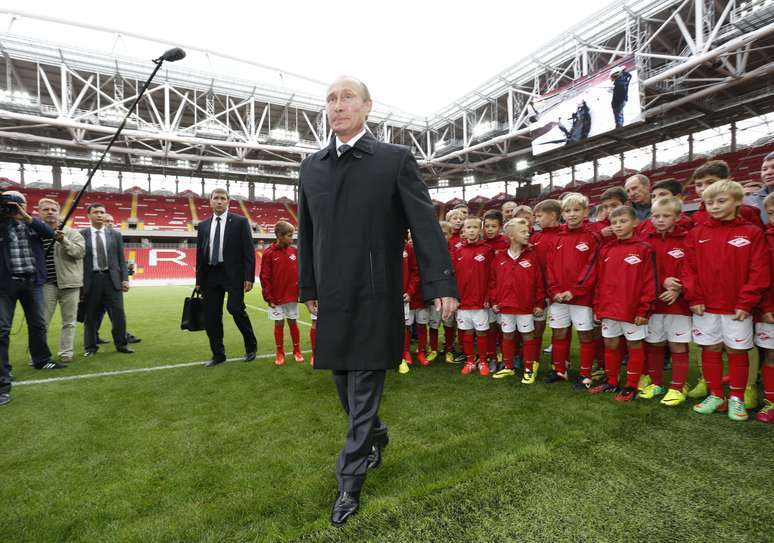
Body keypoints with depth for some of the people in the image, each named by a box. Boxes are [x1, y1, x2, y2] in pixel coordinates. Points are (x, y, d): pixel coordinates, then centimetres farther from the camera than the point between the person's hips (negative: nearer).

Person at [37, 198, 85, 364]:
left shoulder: (71, 233, 4)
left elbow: (81, 251, -7)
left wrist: (64, 241, -19)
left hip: (69, 283, 0)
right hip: (45, 284, 1)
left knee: (69, 322, 6)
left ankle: (66, 353, 16)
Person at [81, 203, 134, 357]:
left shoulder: (115, 235, 9)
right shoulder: (81, 235, 3)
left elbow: (121, 259, 9)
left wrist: (125, 279, 1)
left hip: (112, 278, 1)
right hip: (91, 279, -1)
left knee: (118, 313, 0)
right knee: (90, 315, 6)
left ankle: (121, 344, 13)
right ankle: (90, 347, 20)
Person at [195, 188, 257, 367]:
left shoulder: (240, 222, 0)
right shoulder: (203, 225, 13)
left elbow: (249, 251, -4)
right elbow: (199, 254, 15)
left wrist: (249, 277, -12)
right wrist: (199, 280, 11)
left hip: (233, 273, -5)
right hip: (210, 275, 5)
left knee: (235, 308, -14)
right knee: (211, 316, 5)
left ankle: (251, 346, 10)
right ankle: (218, 354, 19)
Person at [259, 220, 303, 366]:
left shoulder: (294, 251, 1)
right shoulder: (269, 253, -9)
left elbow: (300, 273, 6)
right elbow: (265, 278, -8)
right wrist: (268, 298, -9)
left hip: (292, 296, 3)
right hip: (276, 298, -2)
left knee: (293, 322, 11)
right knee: (279, 324, 8)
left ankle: (297, 350, 23)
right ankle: (280, 353, 21)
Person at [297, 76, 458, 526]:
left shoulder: (396, 159, -3)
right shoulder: (311, 166, 11)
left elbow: (425, 223, -8)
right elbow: (307, 233, 14)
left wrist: (442, 283, -14)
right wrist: (309, 287, 15)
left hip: (374, 297, -5)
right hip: (332, 299, 5)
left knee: (364, 387, 5)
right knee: (346, 384, 19)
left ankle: (350, 482, 24)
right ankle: (375, 434, 47)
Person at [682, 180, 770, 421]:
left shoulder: (752, 233, -2)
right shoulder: (697, 234, 3)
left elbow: (759, 272, -5)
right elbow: (689, 268, 1)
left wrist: (746, 303, -10)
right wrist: (694, 298, -6)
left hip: (737, 308, -2)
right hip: (705, 307, 2)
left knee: (737, 351, 8)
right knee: (710, 350, 10)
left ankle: (736, 399, 22)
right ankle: (715, 395, 24)